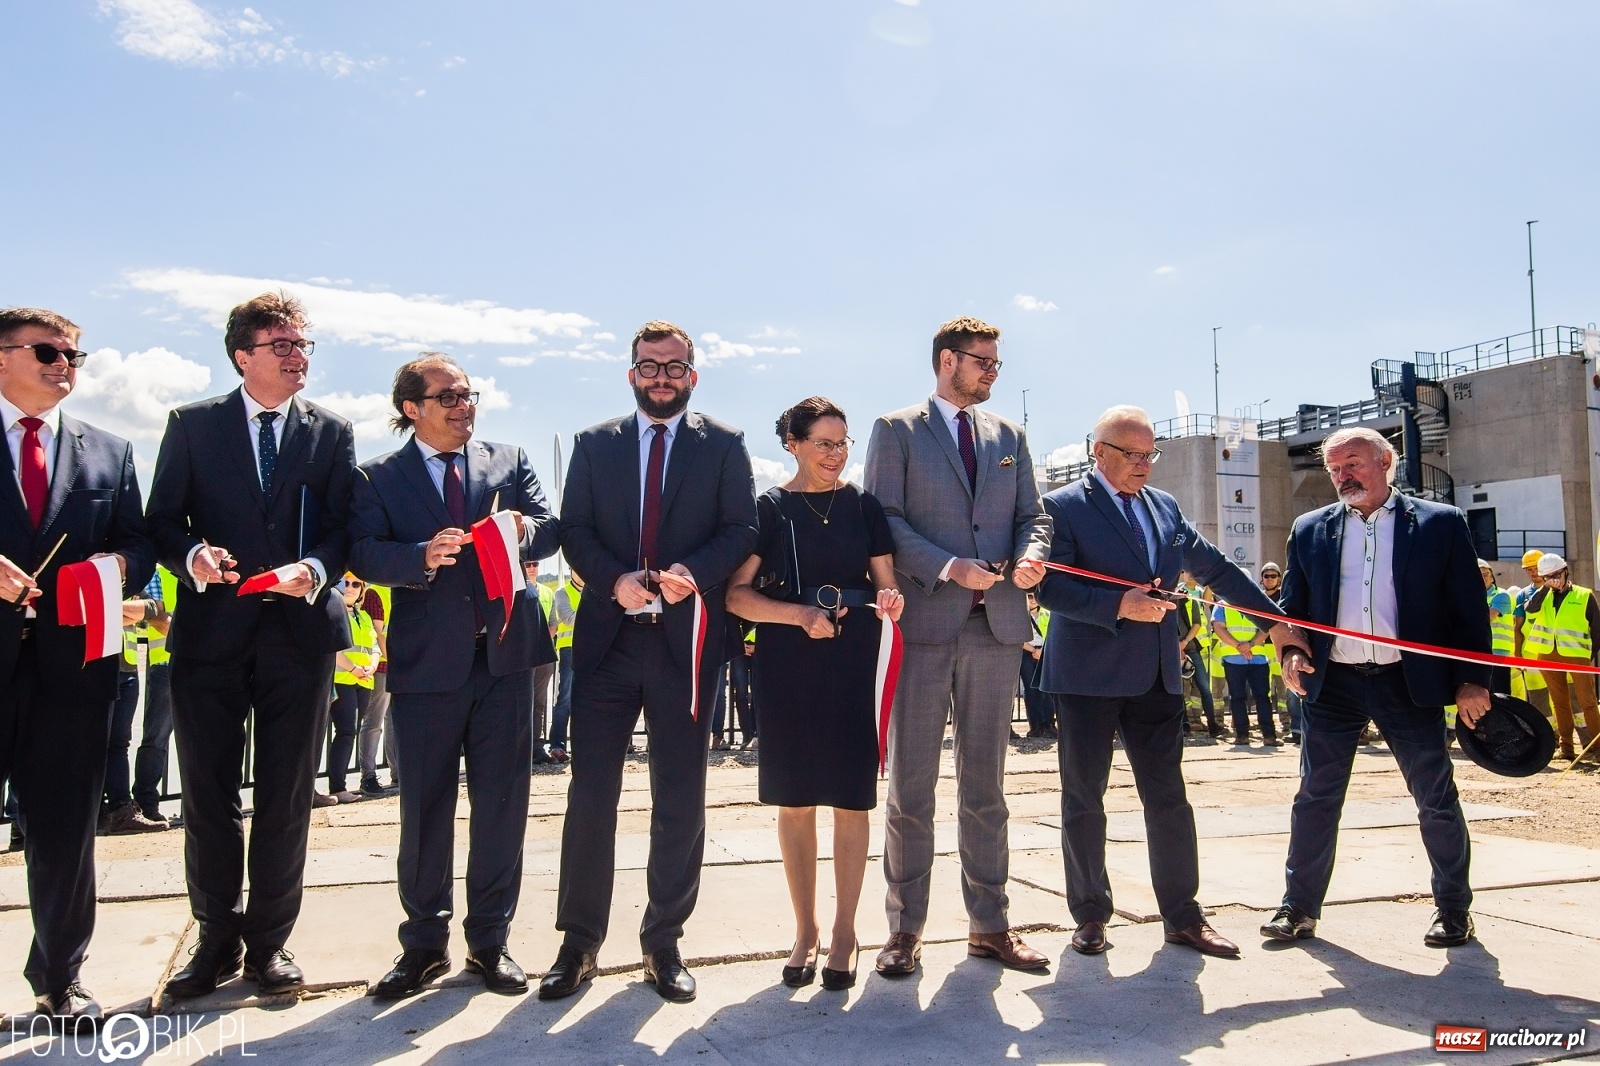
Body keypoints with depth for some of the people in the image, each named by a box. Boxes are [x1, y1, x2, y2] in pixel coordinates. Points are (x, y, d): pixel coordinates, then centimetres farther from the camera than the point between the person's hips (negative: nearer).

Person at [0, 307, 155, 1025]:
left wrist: (120, 563, -10)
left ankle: (59, 977, 25)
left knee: (66, 830, 10)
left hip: (73, 661, 2)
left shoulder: (109, 454, 14)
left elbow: (140, 547, 12)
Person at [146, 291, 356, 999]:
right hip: (210, 630, 0)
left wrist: (315, 569, -18)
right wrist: (193, 555, -17)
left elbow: (342, 527, 2)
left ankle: (269, 941, 20)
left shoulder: (332, 433, 8)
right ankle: (217, 938, 23)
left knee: (287, 797, 6)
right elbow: (163, 518, 4)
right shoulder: (192, 425, 7)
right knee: (208, 795, 6)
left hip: (300, 630, 0)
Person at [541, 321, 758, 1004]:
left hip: (686, 639, -1)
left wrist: (694, 573, -19)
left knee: (680, 799, 6)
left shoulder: (724, 446, 8)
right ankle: (578, 945, 16)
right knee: (590, 794, 3)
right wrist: (615, 580, -15)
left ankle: (664, 942, 21)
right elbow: (573, 530, 4)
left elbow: (741, 530, 0)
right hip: (607, 639, 1)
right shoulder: (594, 445, 12)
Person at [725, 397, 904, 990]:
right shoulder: (768, 509, 2)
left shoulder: (864, 506, 7)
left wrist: (888, 601, -14)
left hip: (854, 668, 1)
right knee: (794, 799, 5)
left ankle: (844, 932, 15)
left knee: (851, 800, 2)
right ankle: (805, 930, 19)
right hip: (788, 669, -1)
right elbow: (736, 594, -3)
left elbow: (886, 583, 10)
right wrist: (800, 614, -17)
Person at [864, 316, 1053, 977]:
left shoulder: (1009, 436, 17)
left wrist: (1030, 553, -8)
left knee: (986, 788, 11)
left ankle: (989, 926, 21)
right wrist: (949, 566, -17)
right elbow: (884, 521, -6)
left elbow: (1032, 514, 15)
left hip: (997, 625, 4)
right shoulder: (897, 431, 4)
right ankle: (905, 929, 13)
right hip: (924, 624, -4)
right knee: (910, 789, 2)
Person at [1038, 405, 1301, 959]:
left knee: (1168, 798, 9)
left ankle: (1182, 915, 21)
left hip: (1156, 676, 5)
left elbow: (1215, 567, 19)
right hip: (1088, 676, -5)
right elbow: (1050, 587, -15)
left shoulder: (1165, 507, 13)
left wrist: (1275, 618, 18)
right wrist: (1120, 605, -23)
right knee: (1084, 800, 6)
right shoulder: (1063, 506, -6)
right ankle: (1090, 915, 20)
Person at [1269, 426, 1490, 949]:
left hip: (1409, 682, -2)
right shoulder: (1309, 530, 7)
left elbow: (1469, 608, 0)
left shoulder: (1440, 523, 1)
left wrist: (1473, 680, -5)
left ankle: (1454, 908, 26)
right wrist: (1291, 651, -7)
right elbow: (1292, 604, 11)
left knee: (1437, 799, 8)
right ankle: (1300, 908, 16)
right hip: (1331, 684, 2)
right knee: (1316, 798, 6)